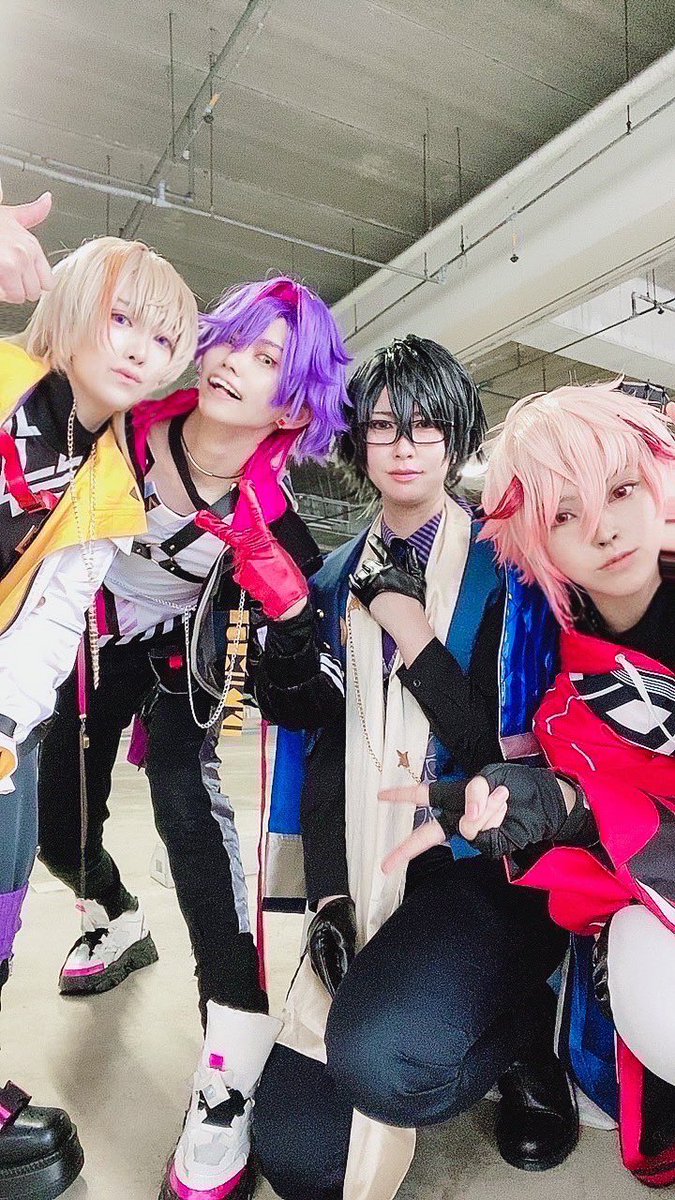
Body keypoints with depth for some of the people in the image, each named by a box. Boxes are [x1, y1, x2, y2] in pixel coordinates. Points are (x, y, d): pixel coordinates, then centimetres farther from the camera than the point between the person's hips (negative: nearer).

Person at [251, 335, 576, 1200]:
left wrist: (414, 635, -18)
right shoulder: (337, 579, 9)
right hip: (371, 871, 4)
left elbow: (502, 749, -10)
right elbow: (325, 748, 7)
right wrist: (329, 894, -1)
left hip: (486, 861, -3)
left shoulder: (501, 565, -4)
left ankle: (528, 1030, 5)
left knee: (378, 1058, -30)